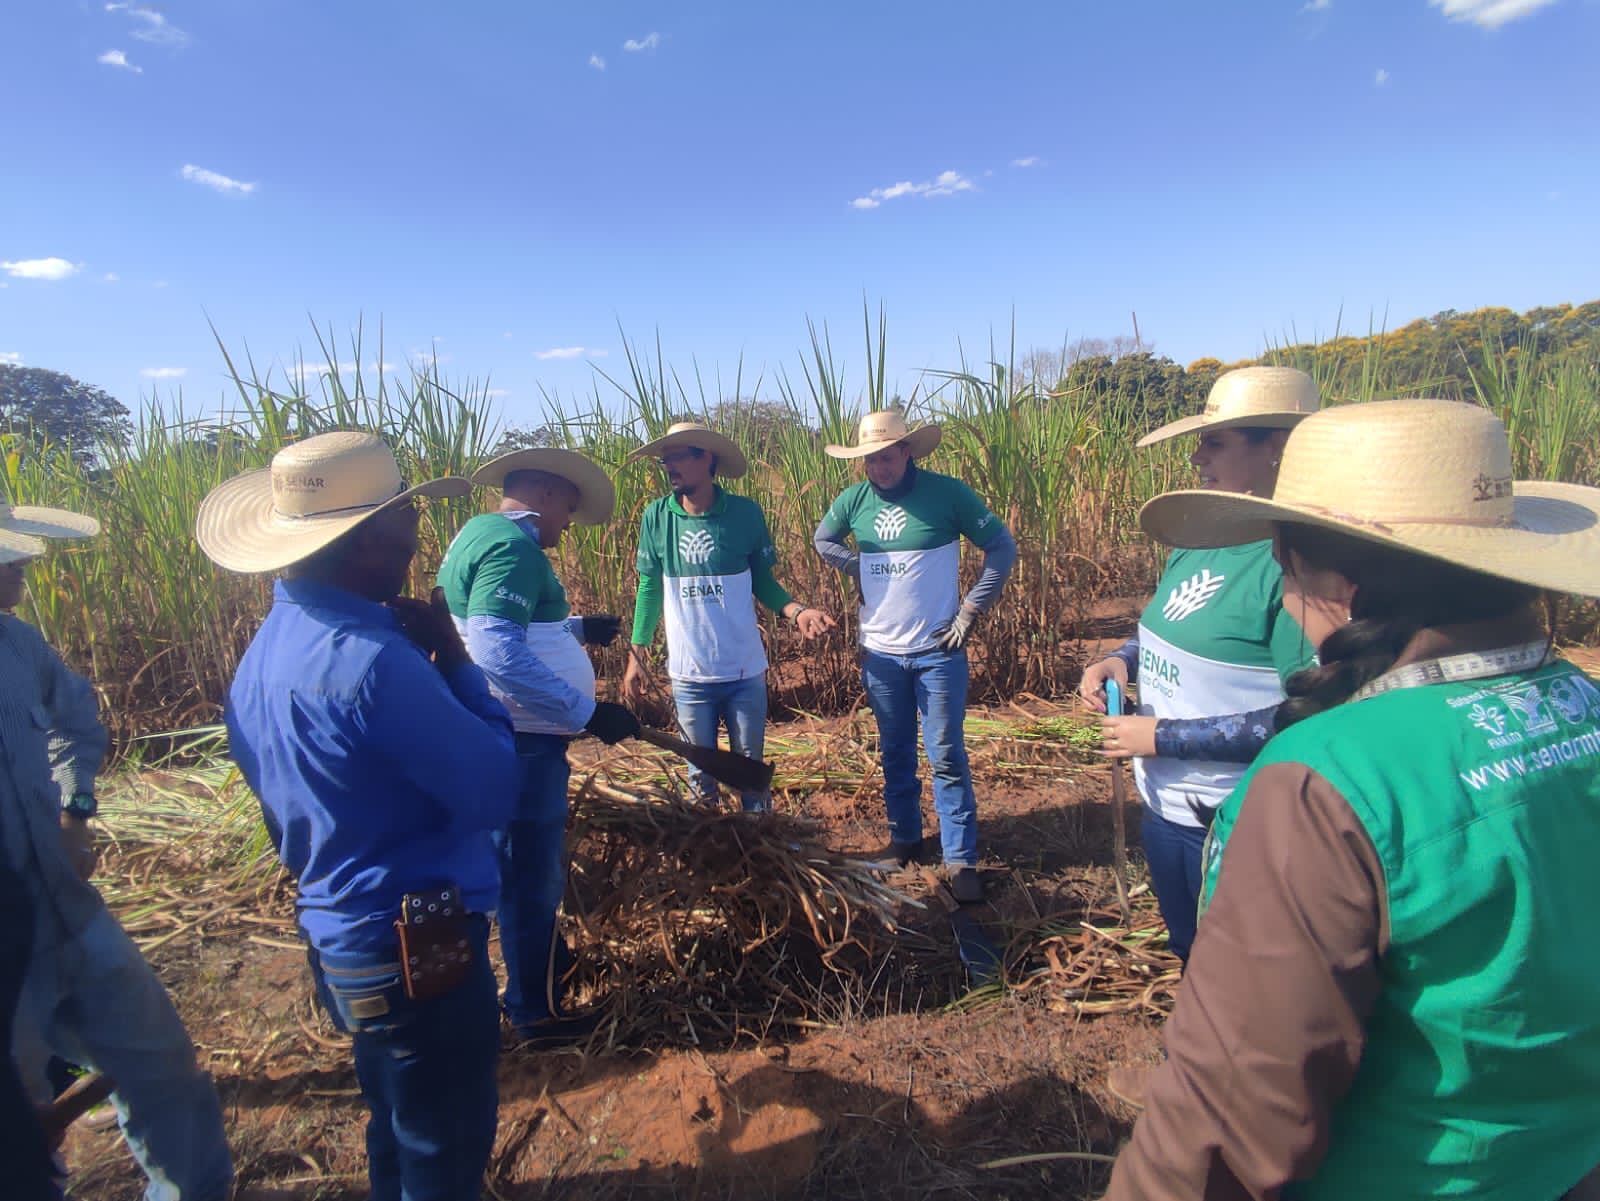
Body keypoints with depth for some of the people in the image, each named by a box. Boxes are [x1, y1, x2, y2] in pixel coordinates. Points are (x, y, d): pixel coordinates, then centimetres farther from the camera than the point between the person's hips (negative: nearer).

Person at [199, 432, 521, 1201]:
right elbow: (493, 794, -24)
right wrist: (454, 659, -14)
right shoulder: (370, 659, -29)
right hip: (418, 953, -9)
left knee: (400, 1135, 29)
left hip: (338, 936, 9)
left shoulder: (268, 650, 1)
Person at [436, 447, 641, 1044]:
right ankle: (535, 1010, 25)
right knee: (532, 874, 6)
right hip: (520, 742, -10)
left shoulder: (481, 531, 13)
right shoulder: (511, 545, -20)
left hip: (507, 735, 10)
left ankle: (552, 959, 45)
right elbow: (498, 654, -32)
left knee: (530, 863, 25)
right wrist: (587, 712, -28)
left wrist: (575, 627, 31)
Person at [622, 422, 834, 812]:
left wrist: (796, 610, -18)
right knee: (700, 772, 15)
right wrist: (636, 654, 2)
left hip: (745, 671, -1)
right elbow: (650, 589, 3)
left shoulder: (745, 512, -8)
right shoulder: (656, 517, -5)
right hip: (688, 675, 1)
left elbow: (762, 581, 0)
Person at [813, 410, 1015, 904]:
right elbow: (822, 540, 18)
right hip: (880, 653, 4)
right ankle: (904, 838, 32)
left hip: (938, 652, -3)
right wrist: (857, 569, 1)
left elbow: (1002, 547, -6)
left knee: (947, 758, 1)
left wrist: (970, 611, -9)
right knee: (895, 752, 15)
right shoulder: (854, 500, -1)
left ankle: (961, 859, 12)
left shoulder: (948, 493, -10)